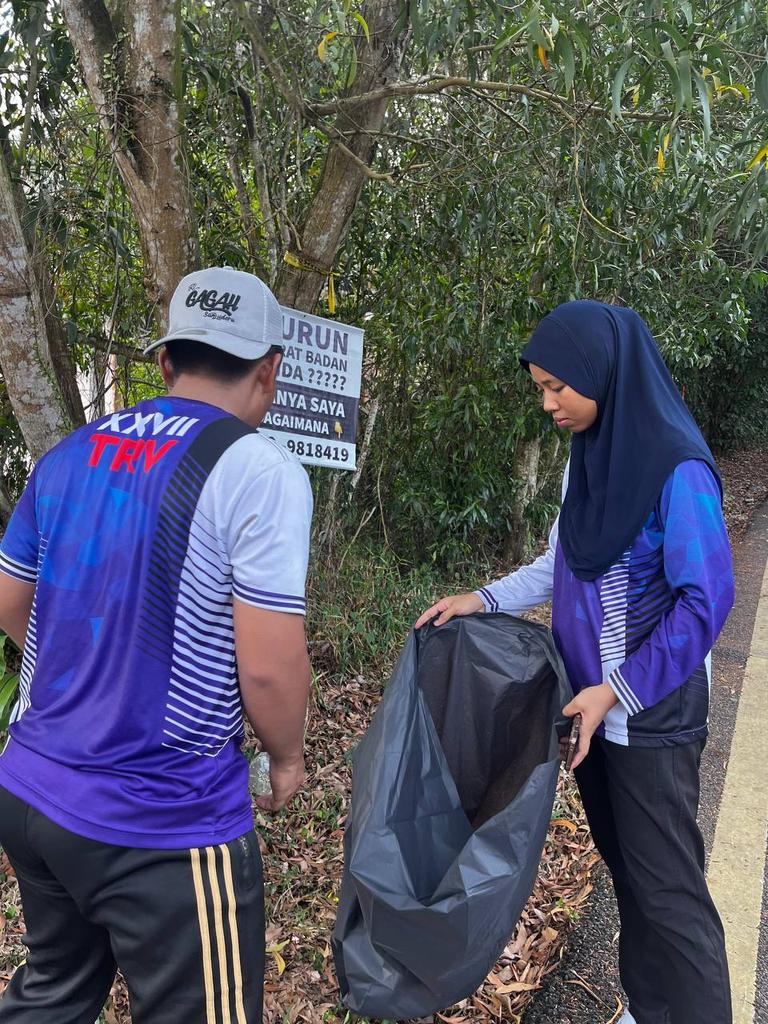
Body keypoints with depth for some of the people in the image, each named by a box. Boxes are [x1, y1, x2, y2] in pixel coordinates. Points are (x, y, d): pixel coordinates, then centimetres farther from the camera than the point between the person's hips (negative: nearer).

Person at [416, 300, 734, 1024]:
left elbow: (705, 601, -18)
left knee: (666, 884, 5)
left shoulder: (677, 470, -20)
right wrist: (484, 600, 1)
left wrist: (618, 690, -18)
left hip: (650, 711, -7)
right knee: (624, 866, 20)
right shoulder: (587, 456, 3)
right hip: (592, 704, 7)